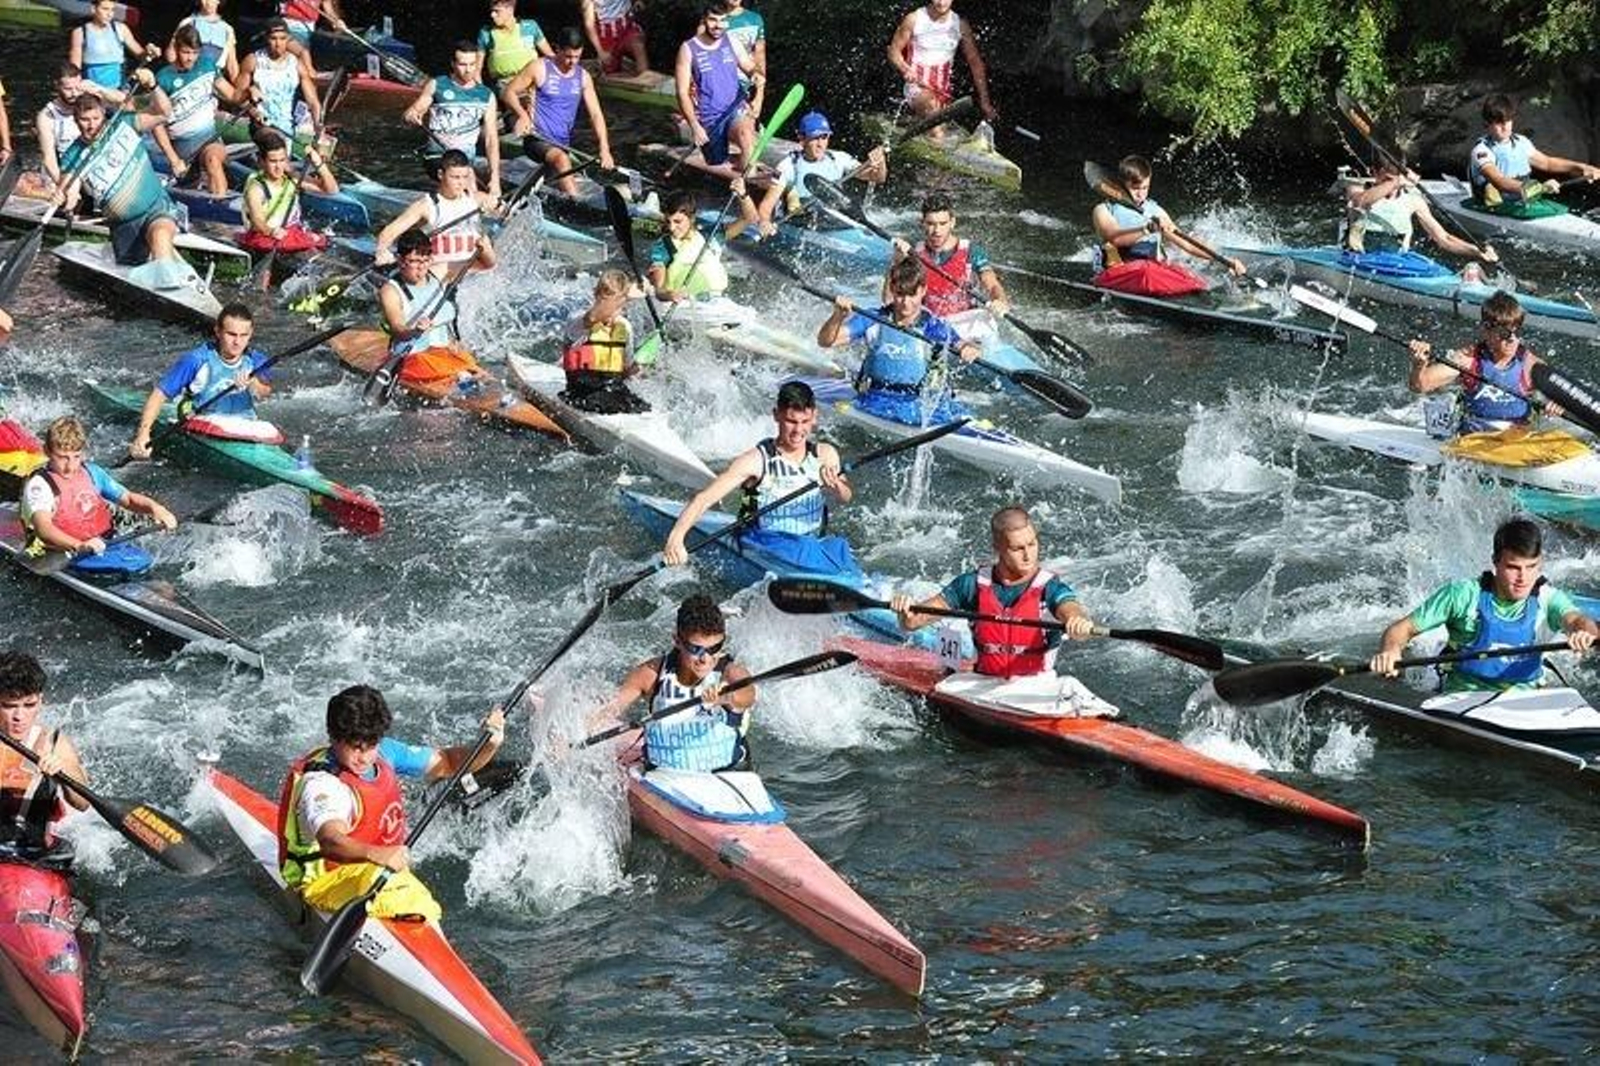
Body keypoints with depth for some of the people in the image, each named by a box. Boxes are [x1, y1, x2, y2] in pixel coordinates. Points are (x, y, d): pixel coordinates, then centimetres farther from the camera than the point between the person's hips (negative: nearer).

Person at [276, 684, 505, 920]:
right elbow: (330, 842, -45)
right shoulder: (320, 784, -27)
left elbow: (447, 763, 7)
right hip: (326, 882, -9)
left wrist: (488, 745, -12)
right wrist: (376, 854, -64)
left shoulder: (384, 753, -2)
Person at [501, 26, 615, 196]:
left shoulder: (583, 77, 10)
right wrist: (522, 114, -21)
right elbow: (508, 92, 0)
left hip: (563, 144, 7)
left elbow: (595, 114, 6)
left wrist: (604, 149, -8)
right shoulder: (540, 68, -3)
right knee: (561, 159, -34)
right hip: (538, 139, -7)